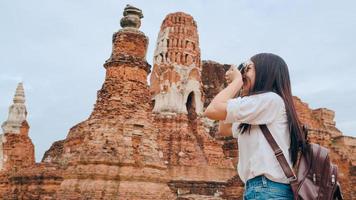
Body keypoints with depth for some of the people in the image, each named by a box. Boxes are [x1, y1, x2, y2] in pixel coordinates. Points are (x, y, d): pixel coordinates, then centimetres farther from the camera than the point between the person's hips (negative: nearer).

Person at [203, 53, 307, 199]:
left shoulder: (270, 98, -9)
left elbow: (212, 110, -14)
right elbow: (224, 129, 25)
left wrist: (237, 81, 2)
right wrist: (234, 87, 23)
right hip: (261, 188, 9)